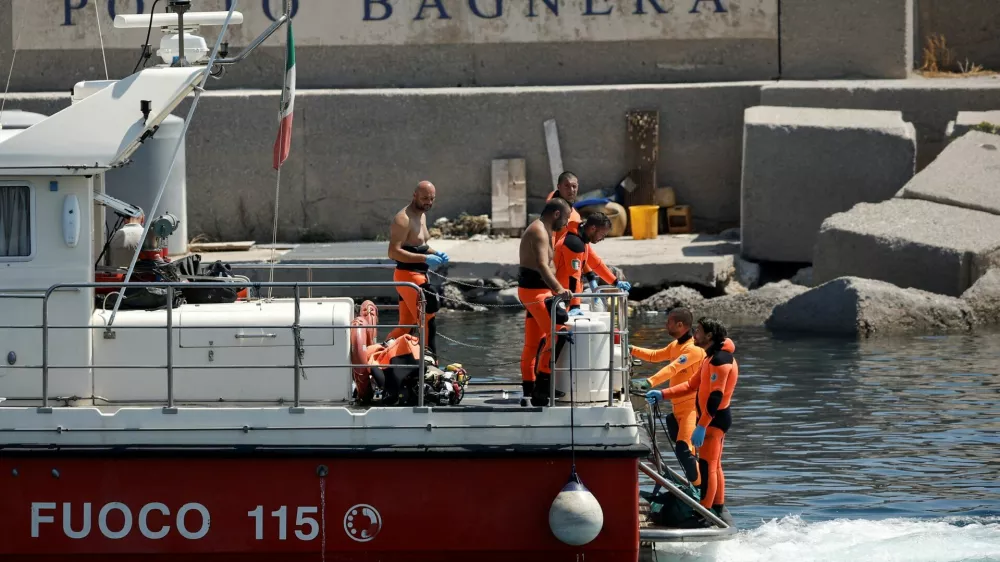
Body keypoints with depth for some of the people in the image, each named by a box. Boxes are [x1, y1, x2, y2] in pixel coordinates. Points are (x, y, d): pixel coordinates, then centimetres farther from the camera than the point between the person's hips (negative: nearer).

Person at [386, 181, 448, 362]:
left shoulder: (421, 215, 17)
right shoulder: (403, 219, -15)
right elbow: (393, 252, -22)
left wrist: (435, 253, 8)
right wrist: (425, 258, -26)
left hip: (418, 276, 10)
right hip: (408, 275, -10)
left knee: (405, 325, 13)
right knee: (428, 321, -10)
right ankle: (431, 362, -8)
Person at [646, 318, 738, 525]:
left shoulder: (720, 359, -18)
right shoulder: (711, 358, 16)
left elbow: (715, 396, -25)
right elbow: (692, 385, 18)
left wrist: (701, 426, -27)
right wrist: (662, 395, 10)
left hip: (715, 418, -11)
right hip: (713, 418, 11)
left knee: (706, 465, -11)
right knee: (714, 466, 17)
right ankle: (719, 510, 25)